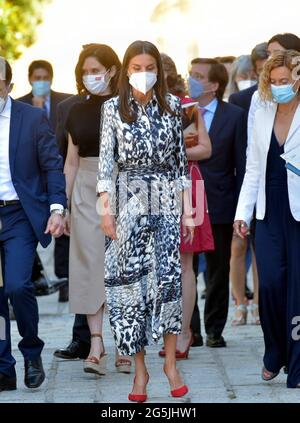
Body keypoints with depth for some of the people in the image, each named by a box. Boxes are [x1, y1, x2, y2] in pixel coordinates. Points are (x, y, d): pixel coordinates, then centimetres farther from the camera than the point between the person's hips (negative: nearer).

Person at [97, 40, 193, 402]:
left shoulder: (171, 106, 5)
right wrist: (105, 206, -8)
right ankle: (139, 368, 5)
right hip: (129, 199, -1)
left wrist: (188, 207, 6)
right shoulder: (114, 109, 1)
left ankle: (170, 361, 2)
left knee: (168, 276, -6)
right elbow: (106, 158, -1)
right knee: (130, 280, 0)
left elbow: (181, 158, 8)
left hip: (166, 199, 1)